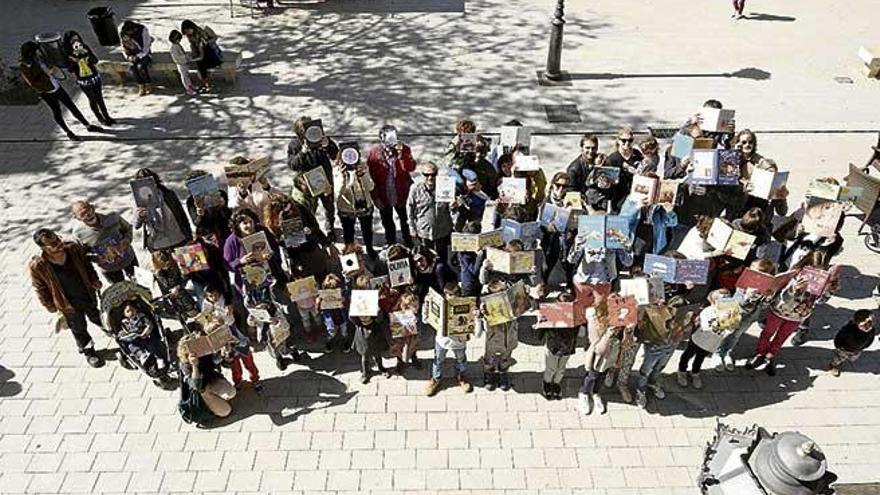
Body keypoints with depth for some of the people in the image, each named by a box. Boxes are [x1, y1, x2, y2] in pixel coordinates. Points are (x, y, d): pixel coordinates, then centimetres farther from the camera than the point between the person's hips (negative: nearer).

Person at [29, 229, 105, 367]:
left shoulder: (74, 249, -21)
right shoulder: (37, 266, -29)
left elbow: (86, 265, 2)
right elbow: (41, 289, -12)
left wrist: (94, 279, -2)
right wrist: (51, 307, -4)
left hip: (88, 295, 2)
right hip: (69, 304, -2)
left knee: (97, 318, 27)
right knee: (79, 329, 19)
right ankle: (88, 351, 44)